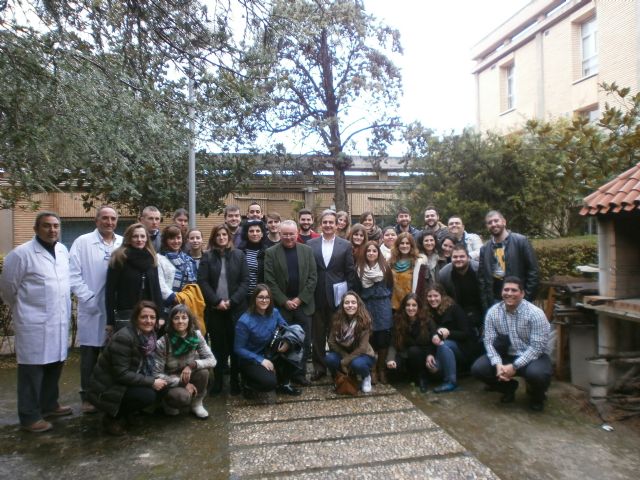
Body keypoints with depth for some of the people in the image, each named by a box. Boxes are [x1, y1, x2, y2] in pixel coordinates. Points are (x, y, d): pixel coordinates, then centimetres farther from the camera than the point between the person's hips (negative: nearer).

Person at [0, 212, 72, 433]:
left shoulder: (63, 251, 8)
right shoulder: (21, 254, -11)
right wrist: (22, 309, 9)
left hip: (60, 321, 6)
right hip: (34, 323, -6)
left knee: (55, 365, 16)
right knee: (32, 369, 2)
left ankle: (48, 405, 32)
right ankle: (30, 417, 14)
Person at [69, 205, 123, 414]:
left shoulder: (124, 244, 5)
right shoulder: (82, 242, 0)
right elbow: (74, 275, -5)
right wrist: (88, 299, -11)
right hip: (92, 309, -2)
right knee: (90, 355, 9)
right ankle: (87, 396, 22)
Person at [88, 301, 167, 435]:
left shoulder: (148, 336, -2)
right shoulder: (123, 338, -26)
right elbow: (121, 374, -27)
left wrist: (156, 380, -9)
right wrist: (152, 382, -25)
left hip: (125, 384, 8)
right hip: (106, 389, -8)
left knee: (160, 386, -8)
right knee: (148, 395, -26)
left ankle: (126, 413, 11)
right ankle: (111, 418, -2)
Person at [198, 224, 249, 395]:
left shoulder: (239, 255, 3)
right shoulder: (207, 257, 3)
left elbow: (245, 281, -1)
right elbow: (202, 281, -3)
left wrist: (232, 300, -11)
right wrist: (217, 301, -13)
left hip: (236, 308, 0)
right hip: (214, 309, 0)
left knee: (236, 344, 4)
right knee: (217, 345, 6)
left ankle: (235, 381, 16)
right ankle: (217, 381, 16)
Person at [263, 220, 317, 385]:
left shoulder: (307, 251, 4)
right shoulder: (271, 253, -2)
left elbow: (313, 277, 1)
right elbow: (270, 281, -6)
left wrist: (300, 299, -8)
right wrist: (284, 301, -11)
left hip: (303, 304, 2)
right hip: (281, 306, -2)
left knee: (304, 342, 6)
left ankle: (300, 373, 20)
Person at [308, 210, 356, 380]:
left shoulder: (345, 245, 1)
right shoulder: (311, 244, 4)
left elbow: (350, 272, 1)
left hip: (336, 296, -1)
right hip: (316, 296, 1)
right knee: (317, 333, 8)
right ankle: (319, 367, 21)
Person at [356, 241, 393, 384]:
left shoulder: (385, 267, 2)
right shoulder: (359, 268, 1)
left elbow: (390, 286, 8)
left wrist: (385, 300, 5)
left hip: (383, 306, 0)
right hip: (367, 306, 0)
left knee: (383, 339, 1)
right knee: (370, 339, 0)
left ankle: (382, 369, 16)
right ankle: (372, 370, 12)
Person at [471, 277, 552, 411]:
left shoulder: (535, 313, -19)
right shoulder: (493, 312, -8)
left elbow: (537, 346, -21)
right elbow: (489, 341, -8)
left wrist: (515, 366, -27)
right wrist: (498, 364, -25)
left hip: (534, 356, -3)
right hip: (506, 355, 4)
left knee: (536, 374, -37)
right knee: (478, 368, -17)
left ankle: (537, 395, 4)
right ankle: (509, 387, 14)